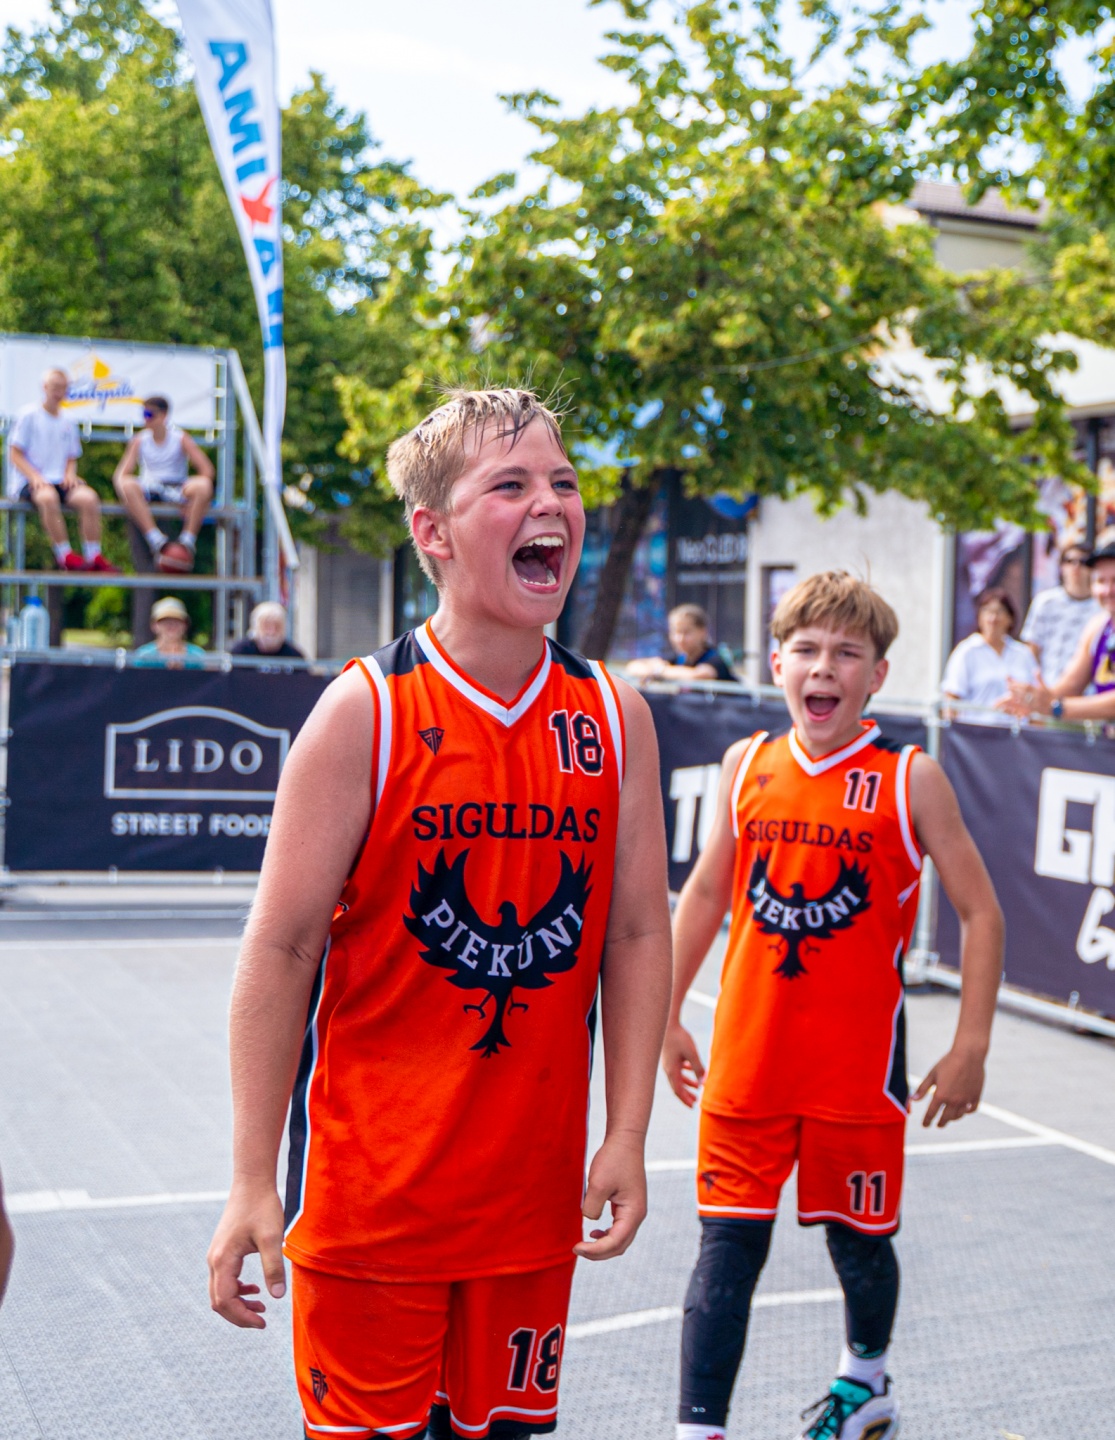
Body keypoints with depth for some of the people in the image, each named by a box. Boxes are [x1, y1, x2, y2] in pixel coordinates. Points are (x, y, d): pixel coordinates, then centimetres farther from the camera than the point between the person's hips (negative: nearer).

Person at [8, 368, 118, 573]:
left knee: (88, 497, -28)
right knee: (48, 497, -40)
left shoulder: (68, 423, 18)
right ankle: (65, 556, -33)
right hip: (28, 482, -5)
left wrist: (70, 474, -3)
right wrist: (34, 476, -18)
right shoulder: (29, 415, 3)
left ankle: (93, 557, -24)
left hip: (60, 480, 5)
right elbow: (15, 455, -1)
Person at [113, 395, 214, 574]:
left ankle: (187, 543, -33)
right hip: (148, 491, 1)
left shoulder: (181, 439, 2)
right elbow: (121, 474, 1)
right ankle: (158, 542, -40)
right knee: (126, 485, -33)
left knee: (203, 485, -33)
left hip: (178, 490, -1)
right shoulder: (139, 441, 7)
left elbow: (207, 470, -7)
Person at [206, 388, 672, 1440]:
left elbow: (637, 933, 6)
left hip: (533, 1186, 4)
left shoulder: (617, 718, 1)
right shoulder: (366, 711, -10)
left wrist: (627, 1137, 1)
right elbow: (282, 948, -9)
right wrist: (251, 1183, -10)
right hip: (368, 1186, -3)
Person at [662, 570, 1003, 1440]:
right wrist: (669, 1018, 14)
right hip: (747, 1058, 2)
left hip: (859, 1063, -2)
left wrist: (970, 1049, -6)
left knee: (858, 1237, 15)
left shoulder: (911, 780, -8)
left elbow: (981, 914, -4)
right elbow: (705, 895, 12)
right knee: (728, 1244, -1)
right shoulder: (747, 767, 1)